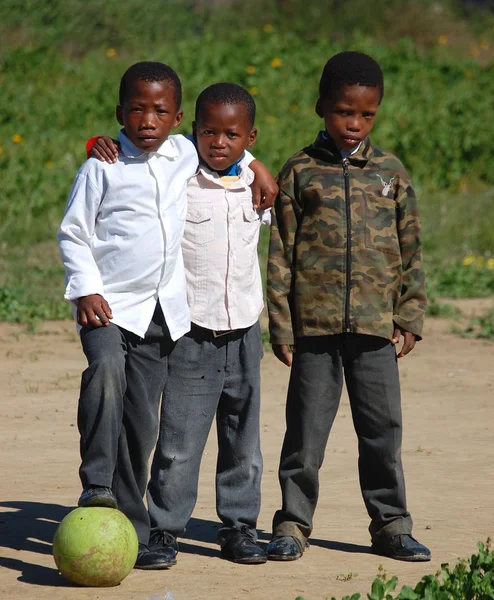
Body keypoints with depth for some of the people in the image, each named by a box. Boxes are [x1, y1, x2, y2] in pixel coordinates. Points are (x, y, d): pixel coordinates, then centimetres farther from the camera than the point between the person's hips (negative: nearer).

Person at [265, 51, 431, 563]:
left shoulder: (390, 173, 8)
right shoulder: (301, 172, 3)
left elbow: (410, 251, 12)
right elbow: (280, 254, 2)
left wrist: (410, 318, 6)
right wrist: (280, 325, -3)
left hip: (375, 325, 2)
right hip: (314, 323, -2)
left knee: (383, 427, 4)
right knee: (306, 428, 2)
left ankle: (390, 524, 15)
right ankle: (292, 523, 12)